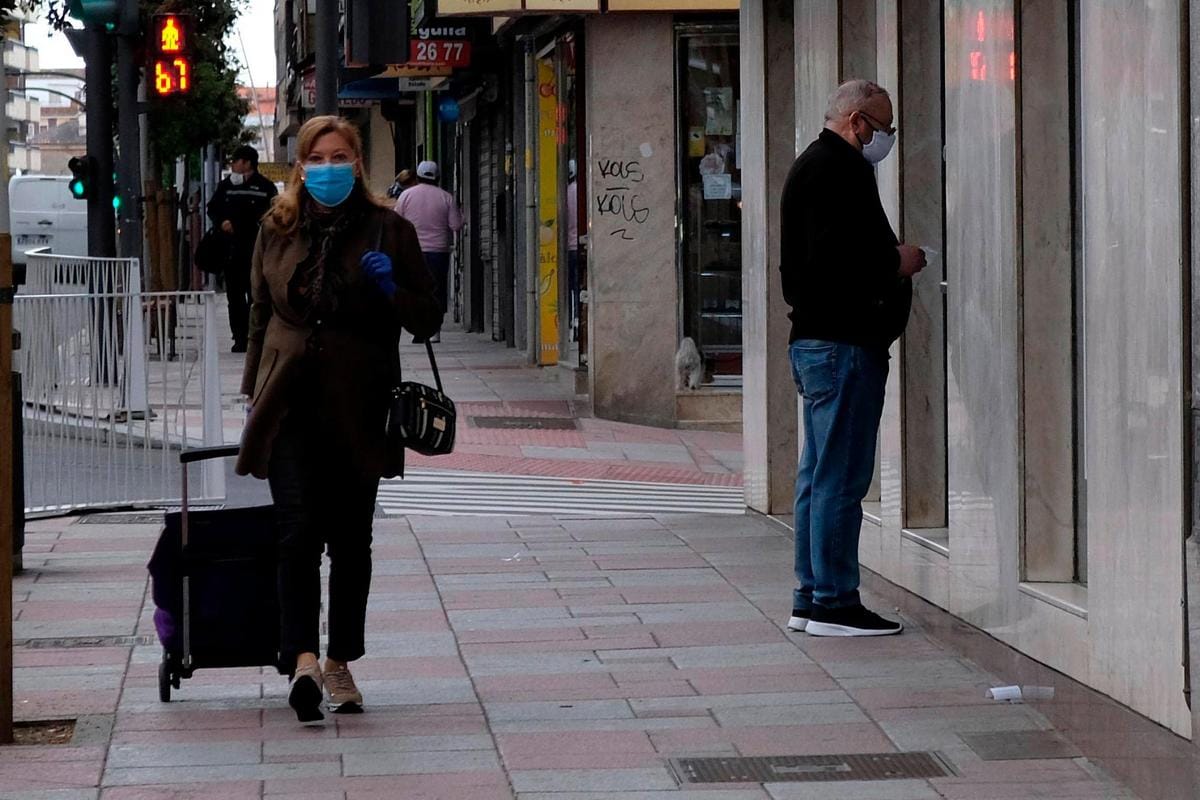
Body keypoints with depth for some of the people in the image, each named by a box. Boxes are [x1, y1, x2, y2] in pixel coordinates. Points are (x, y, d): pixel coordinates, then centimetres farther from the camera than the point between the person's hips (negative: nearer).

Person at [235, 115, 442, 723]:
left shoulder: (388, 230, 3)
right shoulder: (278, 230, 9)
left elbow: (428, 319, 6)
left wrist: (390, 291, -14)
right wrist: (254, 392, 12)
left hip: (357, 407, 0)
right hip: (292, 405, 0)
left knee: (350, 540, 7)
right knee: (300, 530, -14)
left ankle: (339, 663, 19)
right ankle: (303, 659, -24)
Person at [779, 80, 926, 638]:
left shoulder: (812, 165, 21)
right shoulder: (842, 169, -13)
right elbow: (841, 257, -24)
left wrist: (893, 259, 17)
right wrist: (898, 264, -8)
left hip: (813, 338, 11)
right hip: (843, 341, -11)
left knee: (819, 475, 13)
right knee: (842, 477, -8)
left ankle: (810, 598, 17)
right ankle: (833, 602, -7)